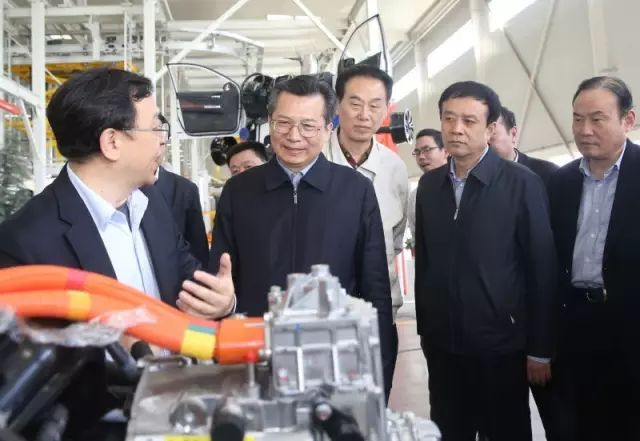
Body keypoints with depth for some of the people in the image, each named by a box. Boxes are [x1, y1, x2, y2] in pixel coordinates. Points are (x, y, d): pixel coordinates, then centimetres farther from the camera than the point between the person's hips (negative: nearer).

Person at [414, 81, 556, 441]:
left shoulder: (522, 183, -8)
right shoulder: (429, 184, 5)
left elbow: (542, 269, -8)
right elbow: (424, 260, 8)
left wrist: (540, 349, -7)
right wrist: (424, 327, 9)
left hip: (500, 344, -4)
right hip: (442, 345, 4)